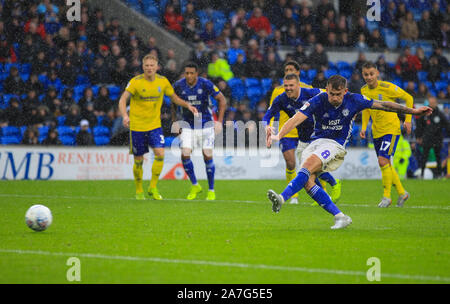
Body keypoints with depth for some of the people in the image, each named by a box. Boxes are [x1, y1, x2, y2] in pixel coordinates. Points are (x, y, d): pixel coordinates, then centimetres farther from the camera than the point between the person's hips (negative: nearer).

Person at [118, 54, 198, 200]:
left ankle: (153, 187, 0)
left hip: (155, 124, 2)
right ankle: (139, 191, 22)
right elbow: (123, 99, -19)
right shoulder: (136, 82, -11)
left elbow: (174, 98, 14)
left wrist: (187, 105, -4)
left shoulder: (163, 81, 0)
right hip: (137, 126, -2)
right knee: (138, 160, 4)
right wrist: (125, 115, -37)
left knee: (160, 154, -16)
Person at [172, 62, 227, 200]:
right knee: (185, 155, -12)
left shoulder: (205, 84, -14)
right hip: (188, 126, 2)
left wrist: (219, 121, -13)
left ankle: (211, 190, 10)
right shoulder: (178, 85, -7)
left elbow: (222, 100, -7)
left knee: (208, 156, -5)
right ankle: (195, 186, 9)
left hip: (206, 125, -2)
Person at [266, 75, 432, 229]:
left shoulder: (353, 100, -5)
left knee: (308, 164, -32)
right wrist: (278, 136, -33)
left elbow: (383, 105, 5)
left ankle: (282, 198, -42)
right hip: (316, 142, 3)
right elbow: (296, 119, -16)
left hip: (336, 145, -3)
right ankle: (340, 216, -15)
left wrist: (413, 111, 9)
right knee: (307, 181, -20)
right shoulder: (317, 101, -8)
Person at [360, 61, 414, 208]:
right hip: (376, 131, 7)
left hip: (391, 129, -7)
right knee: (385, 164, 10)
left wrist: (408, 120, -9)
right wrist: (364, 127, 6)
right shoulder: (364, 90, 2)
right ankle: (402, 193, 26)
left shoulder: (386, 87, -15)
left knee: (383, 160, -18)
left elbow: (408, 98, -6)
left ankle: (386, 196, -7)